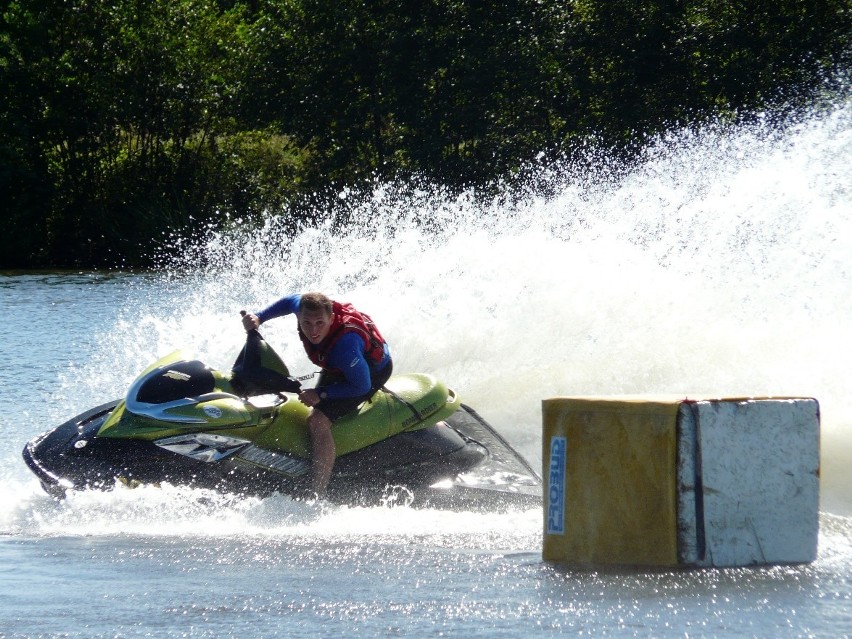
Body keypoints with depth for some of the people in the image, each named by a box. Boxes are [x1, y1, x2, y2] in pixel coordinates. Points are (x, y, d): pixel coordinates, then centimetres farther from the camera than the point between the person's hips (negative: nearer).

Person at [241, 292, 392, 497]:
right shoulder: (305, 307, -25)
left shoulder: (345, 344, -43)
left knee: (317, 421, -24)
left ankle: (318, 495, -27)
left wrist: (321, 394, -30)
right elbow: (289, 301, 1)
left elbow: (361, 386, -32)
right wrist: (258, 317, -5)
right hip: (338, 368, 8)